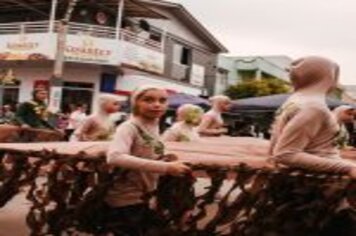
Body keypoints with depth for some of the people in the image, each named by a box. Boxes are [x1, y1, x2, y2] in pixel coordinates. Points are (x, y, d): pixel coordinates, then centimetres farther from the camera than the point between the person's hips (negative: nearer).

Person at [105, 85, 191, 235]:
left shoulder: (154, 127, 4)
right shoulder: (129, 127, -20)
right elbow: (115, 157, -37)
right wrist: (165, 167, -38)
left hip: (145, 197, 8)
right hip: (126, 199, -8)